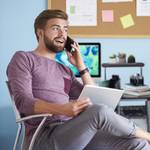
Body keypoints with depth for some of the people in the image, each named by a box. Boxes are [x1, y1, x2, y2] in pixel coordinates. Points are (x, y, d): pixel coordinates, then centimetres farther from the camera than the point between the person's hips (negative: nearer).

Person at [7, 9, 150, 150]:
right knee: (100, 111, -31)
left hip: (71, 133, 6)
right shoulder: (23, 58, 7)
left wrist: (80, 65, 13)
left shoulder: (64, 69, 24)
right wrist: (62, 109, -26)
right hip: (43, 137, -6)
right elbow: (23, 102, -9)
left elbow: (93, 100, 18)